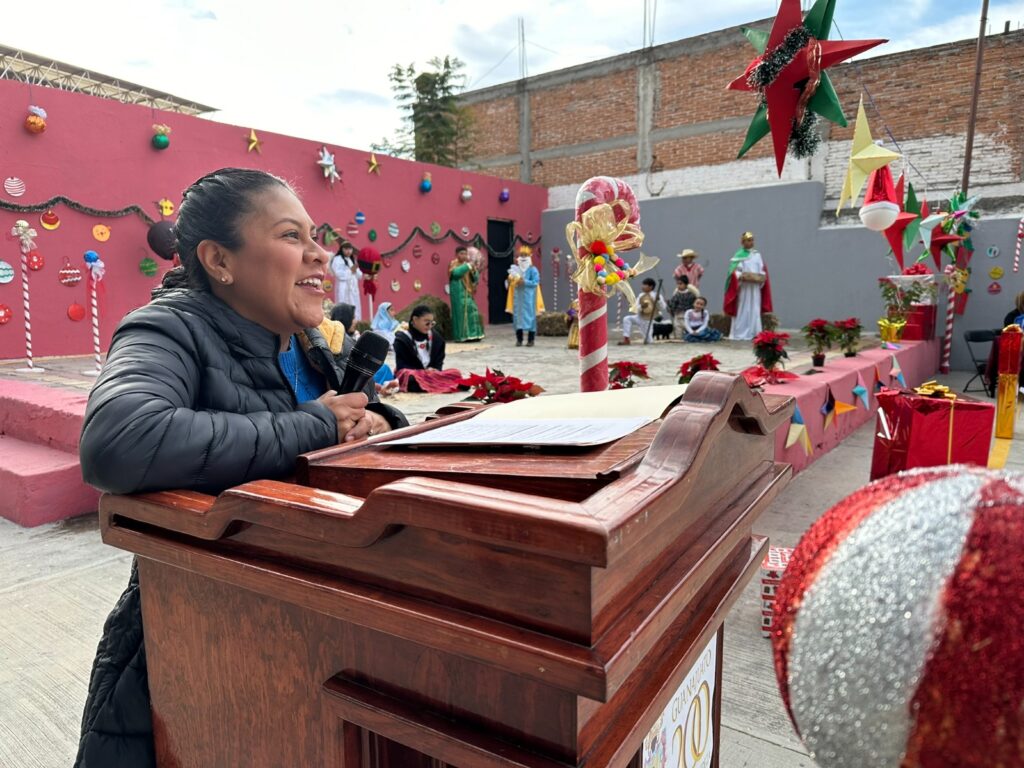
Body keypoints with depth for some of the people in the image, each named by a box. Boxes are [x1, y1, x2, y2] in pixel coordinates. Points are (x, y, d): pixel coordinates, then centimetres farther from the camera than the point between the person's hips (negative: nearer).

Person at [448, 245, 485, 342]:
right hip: (459, 293, -6)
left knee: (471, 311, 1)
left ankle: (472, 335, 4)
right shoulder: (454, 264, -1)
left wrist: (473, 270, -8)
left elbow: (475, 279, 11)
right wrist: (467, 266, -21)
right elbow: (455, 272, -24)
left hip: (468, 293, 7)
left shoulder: (467, 264, 18)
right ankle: (462, 336, -9)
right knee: (461, 312, -10)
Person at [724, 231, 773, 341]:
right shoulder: (738, 255, -1)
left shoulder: (757, 255, 14)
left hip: (755, 288, 5)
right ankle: (739, 334, -2)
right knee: (742, 310, -5)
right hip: (743, 287, -5)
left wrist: (759, 278, -7)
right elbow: (734, 272, -8)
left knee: (754, 311, 2)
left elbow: (763, 272, 13)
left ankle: (753, 333, 5)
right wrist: (743, 277, -21)